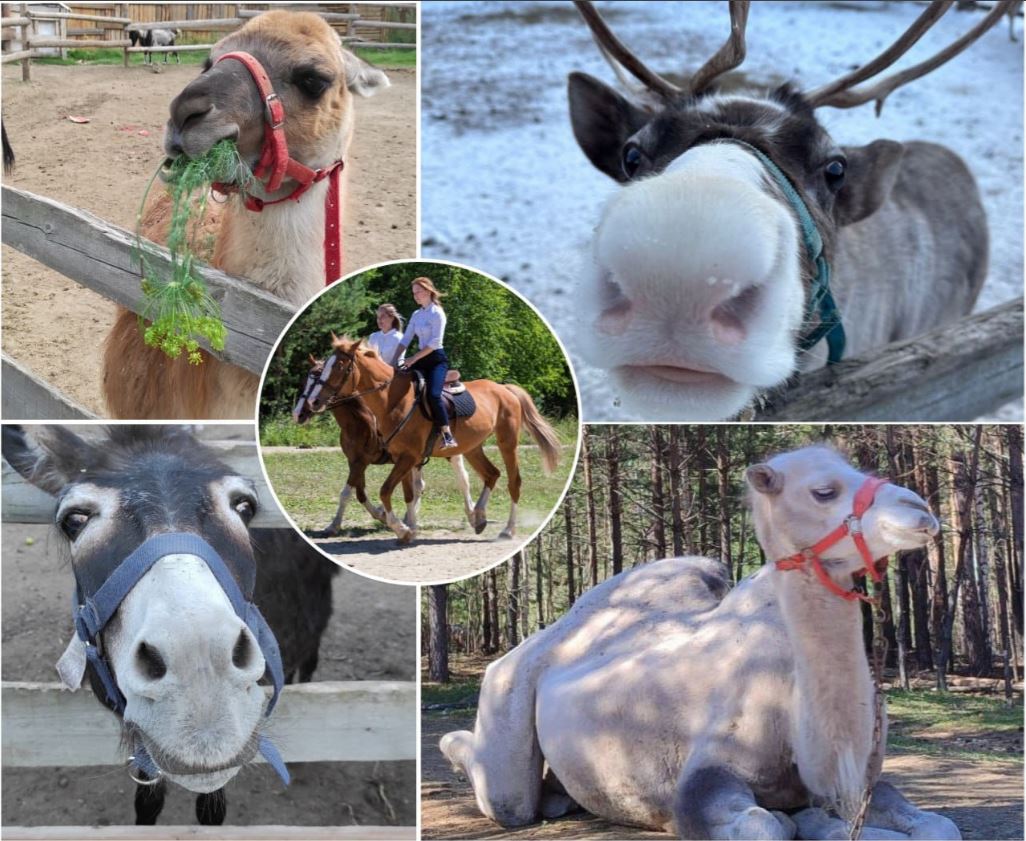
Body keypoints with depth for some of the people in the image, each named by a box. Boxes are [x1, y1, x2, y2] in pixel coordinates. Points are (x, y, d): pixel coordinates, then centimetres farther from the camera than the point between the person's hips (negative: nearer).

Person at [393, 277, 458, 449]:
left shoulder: (437, 313, -9)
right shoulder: (416, 315, 13)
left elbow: (435, 341, -17)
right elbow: (405, 340, 12)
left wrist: (414, 359, -19)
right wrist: (394, 360, -1)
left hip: (437, 359, -8)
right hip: (420, 360, 8)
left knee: (433, 394, -26)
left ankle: (448, 436, -22)